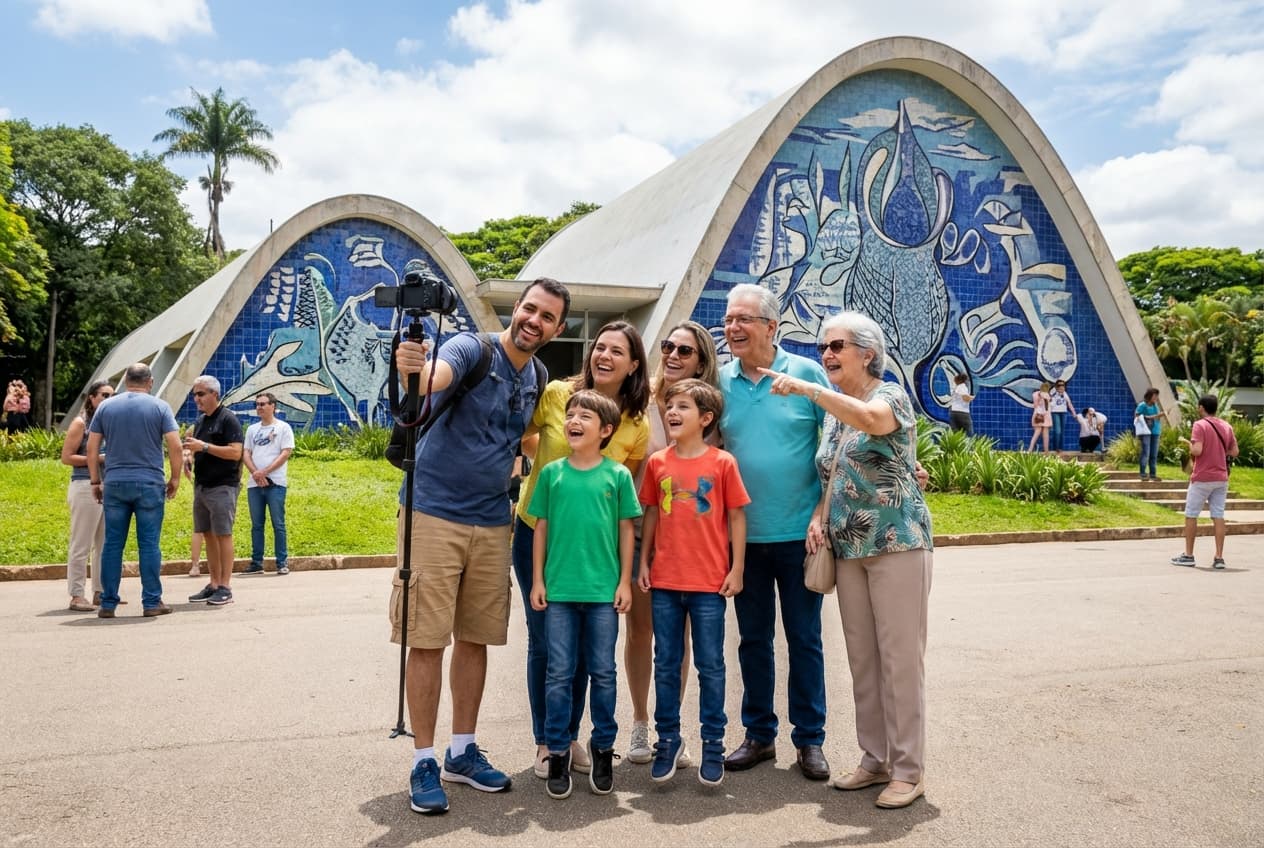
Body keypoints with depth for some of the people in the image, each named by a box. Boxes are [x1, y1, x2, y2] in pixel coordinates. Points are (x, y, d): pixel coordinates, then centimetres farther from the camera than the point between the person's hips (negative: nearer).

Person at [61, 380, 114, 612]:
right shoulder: (80, 423, -2)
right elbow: (66, 457, -6)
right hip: (86, 487, -6)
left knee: (105, 544, 9)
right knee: (81, 545, -3)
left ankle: (100, 592, 16)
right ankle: (77, 596, 3)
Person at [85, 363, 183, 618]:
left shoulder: (105, 406, 7)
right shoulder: (160, 407, -1)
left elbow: (92, 448, 6)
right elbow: (175, 447, -8)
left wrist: (95, 481, 13)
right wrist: (175, 478, 2)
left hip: (114, 484, 2)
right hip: (150, 484, -2)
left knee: (112, 544, 7)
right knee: (149, 545, 1)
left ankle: (108, 604, 11)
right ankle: (152, 602, 5)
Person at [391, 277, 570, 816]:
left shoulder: (537, 380, 9)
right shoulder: (471, 349, -11)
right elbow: (437, 375, -35)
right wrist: (413, 368, -57)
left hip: (492, 524, 6)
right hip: (434, 515, -6)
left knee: (475, 639, 12)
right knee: (427, 641, -2)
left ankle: (462, 752, 26)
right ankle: (424, 762, 11)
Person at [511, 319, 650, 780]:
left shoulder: (638, 425, -7)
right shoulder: (556, 394, -13)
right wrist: (553, 456, -8)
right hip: (537, 533, -2)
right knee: (544, 642, 5)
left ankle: (570, 735, 32)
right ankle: (545, 742, 23)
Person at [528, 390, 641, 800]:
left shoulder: (618, 474, -1)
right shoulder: (552, 473, 2)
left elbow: (625, 530, 3)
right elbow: (541, 527, 6)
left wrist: (625, 581, 1)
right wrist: (537, 580, 4)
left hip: (603, 590, -1)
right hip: (559, 589, 1)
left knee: (603, 673, 9)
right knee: (559, 673, 7)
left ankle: (603, 749, 25)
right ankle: (558, 752, 19)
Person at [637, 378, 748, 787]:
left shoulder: (722, 462, -4)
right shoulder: (658, 462, 4)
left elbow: (736, 517, -1)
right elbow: (651, 514, 11)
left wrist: (737, 569, -3)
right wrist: (644, 562, 8)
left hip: (710, 583, -3)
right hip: (665, 582, 3)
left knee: (710, 666, 7)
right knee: (666, 665, 11)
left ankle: (713, 743, 21)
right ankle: (667, 738, 25)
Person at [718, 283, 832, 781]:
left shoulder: (807, 373, -5)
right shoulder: (720, 382, 3)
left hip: (799, 533, -3)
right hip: (744, 534, 3)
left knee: (804, 639, 8)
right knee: (753, 639, 13)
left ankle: (810, 739, 22)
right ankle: (758, 734, 28)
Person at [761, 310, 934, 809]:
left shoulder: (890, 395, -7)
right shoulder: (835, 410, 14)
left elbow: (869, 418, -32)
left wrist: (806, 389, -36)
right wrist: (819, 516, 3)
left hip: (897, 543, -7)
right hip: (849, 548, 7)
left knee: (900, 656, -2)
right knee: (862, 657, 11)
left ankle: (908, 770, 9)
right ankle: (875, 760, 23)